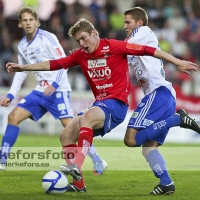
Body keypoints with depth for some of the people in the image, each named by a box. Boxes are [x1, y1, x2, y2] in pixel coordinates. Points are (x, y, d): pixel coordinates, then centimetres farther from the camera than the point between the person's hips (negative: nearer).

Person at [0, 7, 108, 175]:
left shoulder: (47, 38, -10)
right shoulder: (22, 45, 11)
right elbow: (21, 72, 21)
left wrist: (54, 84, -25)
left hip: (58, 90, -7)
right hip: (40, 91, 7)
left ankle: (98, 162, -10)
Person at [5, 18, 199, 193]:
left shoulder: (114, 47, -8)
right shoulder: (81, 55, 10)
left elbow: (147, 50, -10)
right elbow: (54, 64, 12)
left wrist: (178, 62, -14)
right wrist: (22, 67, 9)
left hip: (116, 103, -8)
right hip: (99, 104, 8)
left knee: (86, 118, -35)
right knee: (66, 135, 0)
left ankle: (76, 167, -42)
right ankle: (78, 184, 4)